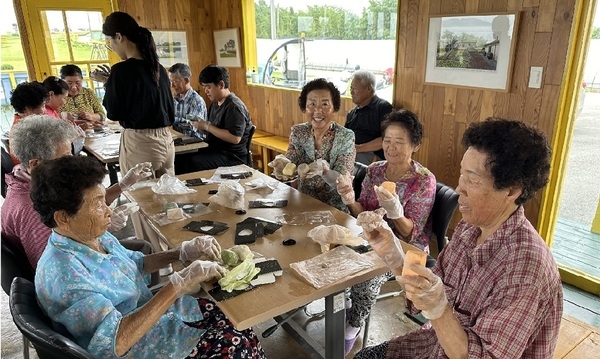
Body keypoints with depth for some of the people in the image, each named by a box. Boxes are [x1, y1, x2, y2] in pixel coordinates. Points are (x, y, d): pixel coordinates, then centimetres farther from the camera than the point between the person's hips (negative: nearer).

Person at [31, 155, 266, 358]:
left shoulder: (92, 237, -4)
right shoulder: (63, 275, -31)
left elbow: (133, 263, 12)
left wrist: (183, 252, -3)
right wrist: (178, 284, -37)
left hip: (148, 312, 8)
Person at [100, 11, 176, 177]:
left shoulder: (121, 70, -13)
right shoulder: (159, 68, 7)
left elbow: (114, 113, -5)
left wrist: (108, 85, 7)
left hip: (139, 143, -7)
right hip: (166, 140, 7)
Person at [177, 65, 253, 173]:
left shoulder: (234, 107, -14)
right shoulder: (215, 104, 14)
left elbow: (235, 138, -24)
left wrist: (207, 126, -18)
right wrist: (200, 126, -1)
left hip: (233, 157, -9)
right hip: (214, 150, 9)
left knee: (192, 163, -27)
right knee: (181, 158, -10)